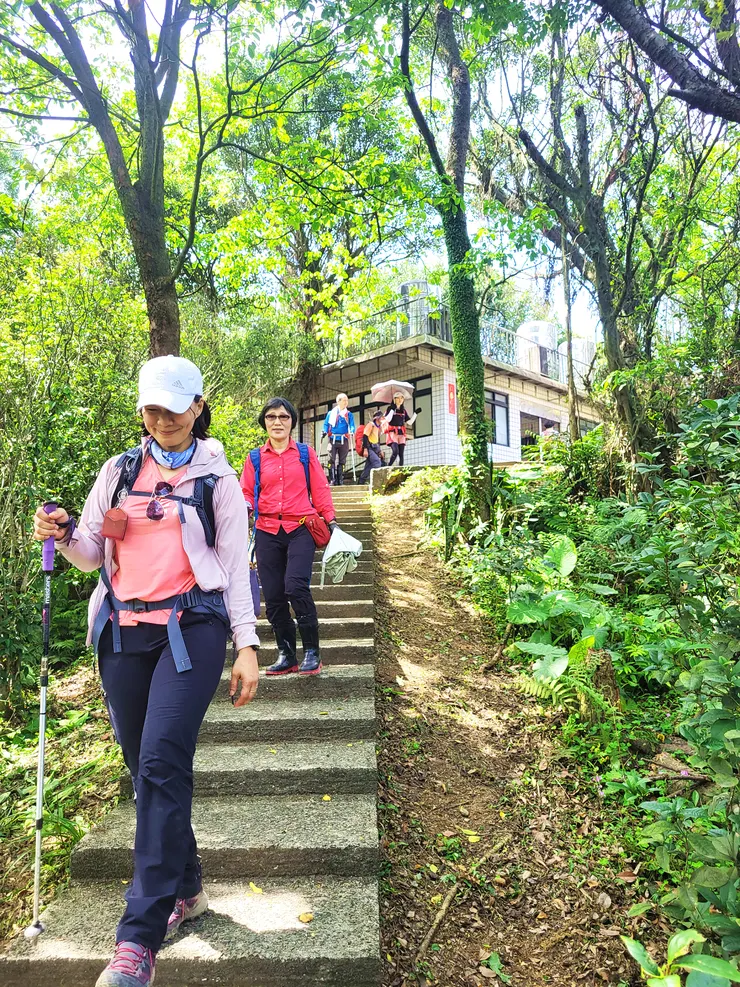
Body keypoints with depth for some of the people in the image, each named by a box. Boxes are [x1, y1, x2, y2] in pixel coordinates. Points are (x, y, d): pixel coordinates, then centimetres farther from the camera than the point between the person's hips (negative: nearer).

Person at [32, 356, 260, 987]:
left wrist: (248, 644, -4)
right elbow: (93, 555, 15)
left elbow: (234, 565, 2)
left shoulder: (218, 478, 4)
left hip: (192, 627, -4)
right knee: (145, 766, 9)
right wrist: (64, 536, -7)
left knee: (162, 762, -13)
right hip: (124, 632, 4)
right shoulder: (119, 471, 13)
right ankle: (186, 890, 28)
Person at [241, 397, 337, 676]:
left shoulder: (306, 453, 9)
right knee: (273, 596, 2)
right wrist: (246, 507, -10)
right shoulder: (255, 458, 12)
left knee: (295, 586, -20)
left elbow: (320, 490, 9)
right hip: (267, 533, 3)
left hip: (301, 530, -2)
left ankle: (312, 652, -5)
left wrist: (331, 521, 1)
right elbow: (247, 493, 12)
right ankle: (286, 656, 17)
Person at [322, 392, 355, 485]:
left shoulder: (349, 414, 9)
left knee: (342, 461, 4)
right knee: (331, 460, -10)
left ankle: (340, 480, 9)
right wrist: (324, 432, -5)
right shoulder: (330, 413, 11)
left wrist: (351, 432, -20)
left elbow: (352, 425, 0)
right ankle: (333, 479, -10)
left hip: (343, 440, 0)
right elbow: (326, 424, 13)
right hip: (333, 439, 0)